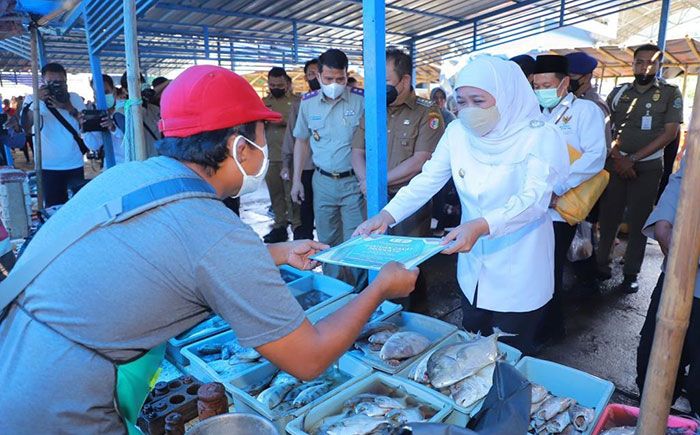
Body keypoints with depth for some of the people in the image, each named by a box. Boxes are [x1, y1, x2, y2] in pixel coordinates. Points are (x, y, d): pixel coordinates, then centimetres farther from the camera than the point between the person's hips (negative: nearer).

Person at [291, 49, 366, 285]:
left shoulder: (361, 99, -8)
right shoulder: (308, 102, 3)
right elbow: (302, 141, 12)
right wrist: (296, 180, 9)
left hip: (354, 181, -3)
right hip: (322, 181, 3)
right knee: (327, 239, 14)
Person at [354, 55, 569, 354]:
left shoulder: (540, 137, -15)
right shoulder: (457, 132, -2)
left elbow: (534, 198, -27)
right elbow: (428, 179, -5)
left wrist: (481, 226, -44)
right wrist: (386, 215, -20)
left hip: (519, 272, -4)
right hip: (473, 266, 4)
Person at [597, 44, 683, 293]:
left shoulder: (670, 93, 1)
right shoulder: (619, 92, 6)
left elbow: (670, 133, -5)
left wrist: (633, 159, -13)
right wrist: (618, 158, -11)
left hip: (647, 167, -1)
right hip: (615, 164, 2)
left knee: (638, 221, 3)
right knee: (608, 216, 3)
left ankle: (631, 274, 11)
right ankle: (601, 263, 15)